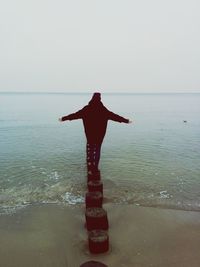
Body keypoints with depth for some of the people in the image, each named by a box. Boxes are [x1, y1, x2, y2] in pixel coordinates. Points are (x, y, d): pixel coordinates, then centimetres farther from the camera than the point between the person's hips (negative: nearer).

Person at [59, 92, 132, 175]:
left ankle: (90, 169, 15)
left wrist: (63, 118, 8)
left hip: (89, 133, 1)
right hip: (99, 133, -1)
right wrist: (126, 120, 4)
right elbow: (114, 116, -5)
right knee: (97, 149, 10)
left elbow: (75, 114, -3)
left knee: (90, 149, 15)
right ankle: (95, 169, 13)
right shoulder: (103, 110, -8)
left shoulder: (87, 109, -6)